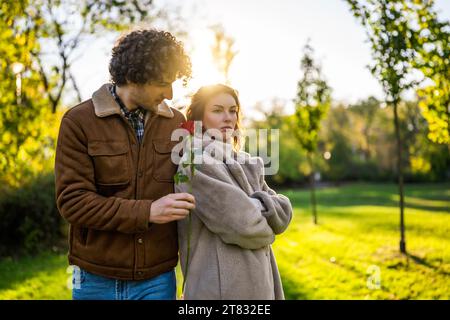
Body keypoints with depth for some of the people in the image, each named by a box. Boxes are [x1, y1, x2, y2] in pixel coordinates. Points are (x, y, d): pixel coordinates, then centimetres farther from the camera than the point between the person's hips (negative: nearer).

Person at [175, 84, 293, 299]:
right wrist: (265, 230, 0)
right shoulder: (195, 162, -13)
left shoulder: (246, 164, 11)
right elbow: (242, 225, -19)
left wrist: (254, 204, -14)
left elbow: (283, 212, 3)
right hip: (220, 288, -7)